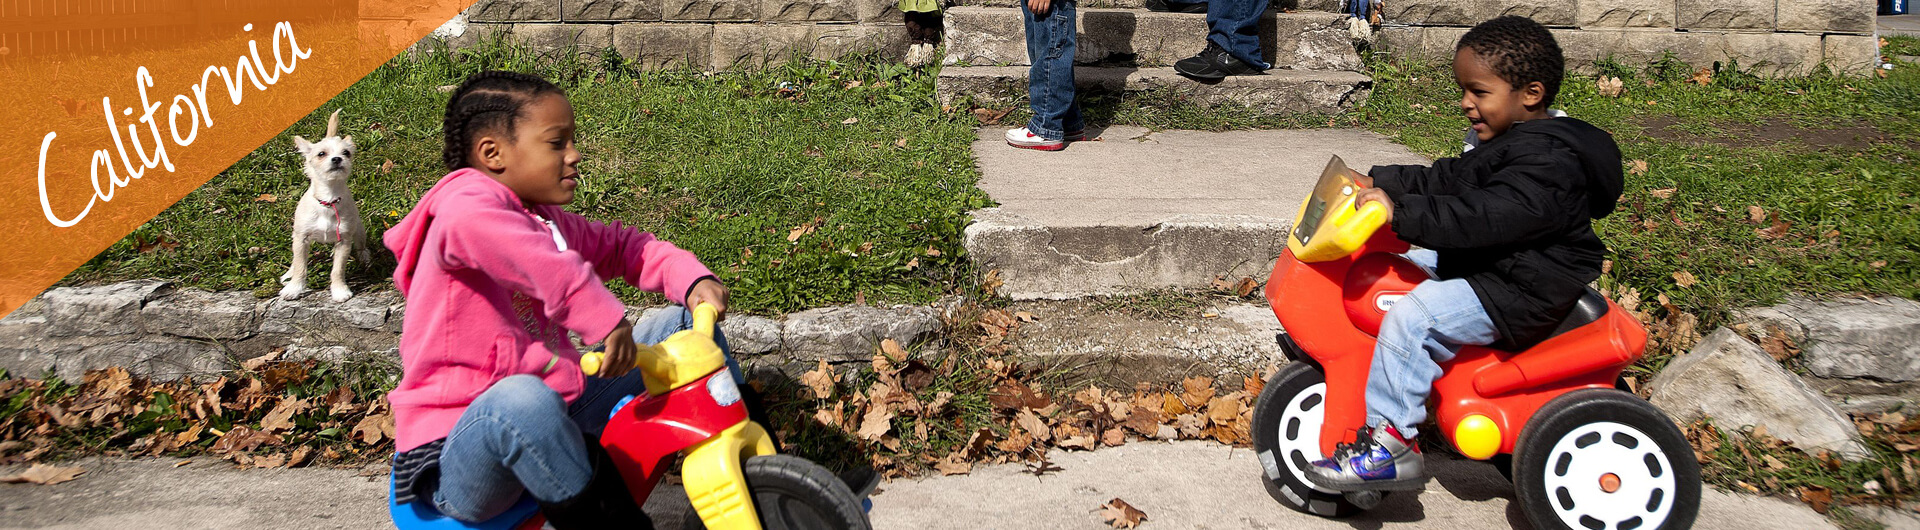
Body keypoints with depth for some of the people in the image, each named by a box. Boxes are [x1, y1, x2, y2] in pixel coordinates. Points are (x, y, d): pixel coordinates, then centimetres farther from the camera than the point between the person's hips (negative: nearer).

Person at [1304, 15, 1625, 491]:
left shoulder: (1548, 162, -23)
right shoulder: (1508, 142, 12)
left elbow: (1483, 216, -34)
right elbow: (1448, 181, 16)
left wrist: (1400, 212, -37)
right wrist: (1381, 182, 6)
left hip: (1521, 294, -11)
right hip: (1492, 268, 11)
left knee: (1412, 317, -26)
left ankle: (1388, 446, -23)